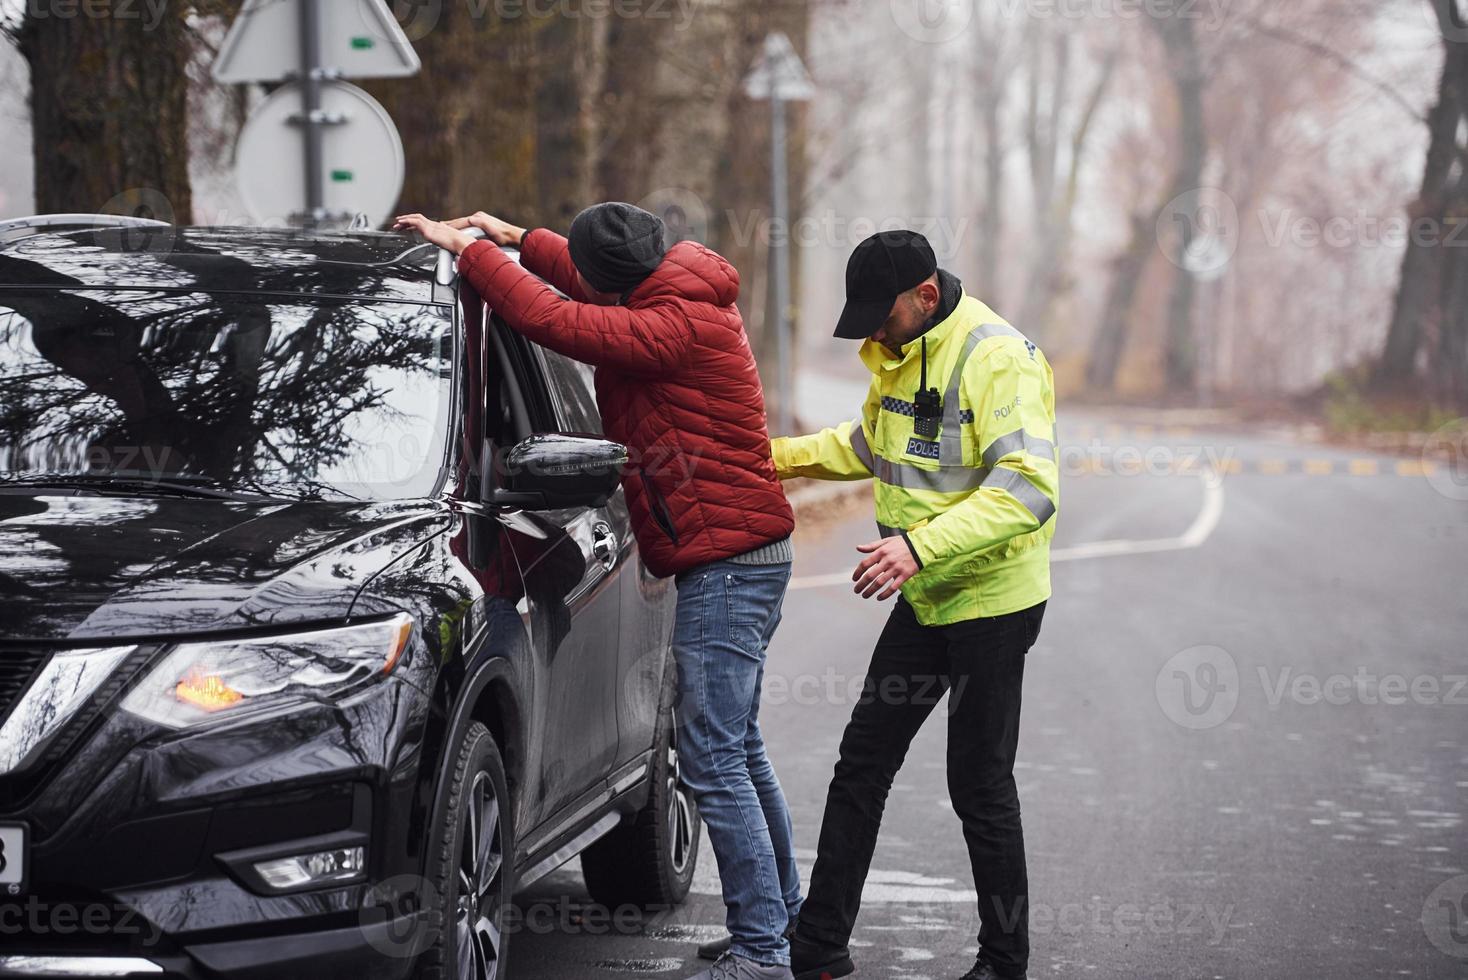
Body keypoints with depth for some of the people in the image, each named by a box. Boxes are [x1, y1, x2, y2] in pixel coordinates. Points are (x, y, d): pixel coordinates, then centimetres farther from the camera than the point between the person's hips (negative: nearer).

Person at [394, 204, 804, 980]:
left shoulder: (682, 325, -21)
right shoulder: (682, 295, 10)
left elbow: (558, 321, -26)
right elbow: (605, 293, 31)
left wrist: (466, 250, -16)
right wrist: (519, 240, 26)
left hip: (725, 562, -11)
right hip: (742, 559, 11)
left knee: (713, 759, -10)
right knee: (736, 751, 17)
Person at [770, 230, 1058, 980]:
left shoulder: (998, 358, -22)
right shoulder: (897, 352, 7)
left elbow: (1029, 489, -30)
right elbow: (869, 443, 25)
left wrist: (919, 544, -38)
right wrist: (775, 456, 11)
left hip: (993, 601, -8)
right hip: (924, 600, 9)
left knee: (979, 786, 0)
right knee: (861, 765, 10)